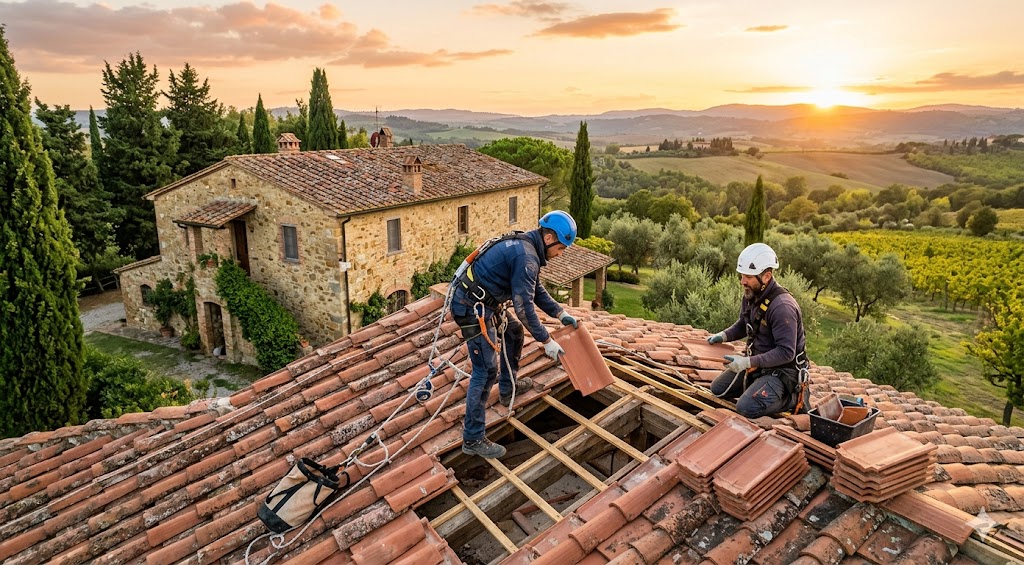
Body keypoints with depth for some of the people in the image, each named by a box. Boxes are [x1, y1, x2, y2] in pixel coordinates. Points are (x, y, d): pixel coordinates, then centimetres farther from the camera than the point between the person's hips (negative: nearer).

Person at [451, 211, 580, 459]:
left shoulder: (524, 246, 12)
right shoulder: (526, 257, -20)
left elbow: (537, 290, 22)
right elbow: (524, 306, -22)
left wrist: (561, 313, 17)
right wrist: (547, 341, -15)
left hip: (483, 304, 11)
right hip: (473, 309, -11)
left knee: (514, 332, 27)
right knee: (486, 370, -9)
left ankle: (507, 389, 42)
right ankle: (472, 439, -3)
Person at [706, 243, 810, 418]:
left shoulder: (782, 307, -29)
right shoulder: (751, 294, -2)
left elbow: (786, 352, -28)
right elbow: (743, 325, 16)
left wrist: (749, 362, -32)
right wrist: (723, 335, -3)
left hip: (782, 369, -8)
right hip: (757, 362, 9)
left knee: (746, 408, -22)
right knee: (718, 389, 10)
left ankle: (795, 397, 1)